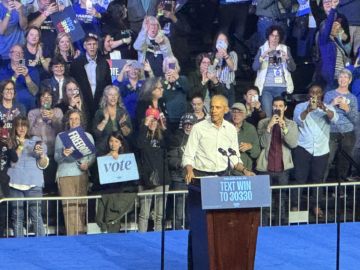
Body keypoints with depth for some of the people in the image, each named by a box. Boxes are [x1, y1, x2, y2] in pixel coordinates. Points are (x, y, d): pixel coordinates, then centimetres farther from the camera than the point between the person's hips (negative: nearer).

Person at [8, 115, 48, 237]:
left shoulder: (36, 141, 12)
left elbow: (43, 165, 8)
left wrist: (42, 154, -12)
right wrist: (20, 147, -9)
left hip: (34, 183, -1)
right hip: (15, 183, 1)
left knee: (36, 214, -10)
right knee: (17, 216, 0)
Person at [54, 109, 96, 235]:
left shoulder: (87, 136, 14)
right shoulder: (61, 136, 8)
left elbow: (93, 155, 10)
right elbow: (56, 158, 1)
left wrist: (87, 164, -11)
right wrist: (63, 154, -21)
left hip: (82, 174, 2)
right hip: (66, 174, -2)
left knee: (81, 206, -1)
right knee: (69, 207, -11)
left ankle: (80, 233, 5)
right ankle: (72, 235, -14)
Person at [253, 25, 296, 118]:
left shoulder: (285, 49, 13)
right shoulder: (262, 49, 11)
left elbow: (293, 68, 3)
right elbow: (255, 67, -2)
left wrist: (287, 58, -16)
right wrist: (262, 57, -19)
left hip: (281, 87, 1)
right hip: (266, 87, -1)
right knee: (267, 115, -10)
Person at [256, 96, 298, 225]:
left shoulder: (291, 124, 9)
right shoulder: (263, 123, 6)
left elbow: (293, 144, -7)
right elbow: (263, 144, -6)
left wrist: (284, 128, -18)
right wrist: (269, 127, -15)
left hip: (282, 168, 1)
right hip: (265, 168, -1)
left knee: (281, 203, 4)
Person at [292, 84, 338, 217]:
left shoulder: (328, 108, 9)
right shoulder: (301, 106, 7)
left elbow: (334, 118, -14)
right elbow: (298, 120, -14)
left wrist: (324, 109, -34)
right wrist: (308, 110, -33)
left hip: (321, 150, 1)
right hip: (303, 149, -1)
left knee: (318, 179, 7)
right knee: (299, 178, -4)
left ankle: (316, 205, 20)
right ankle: (295, 205, 4)